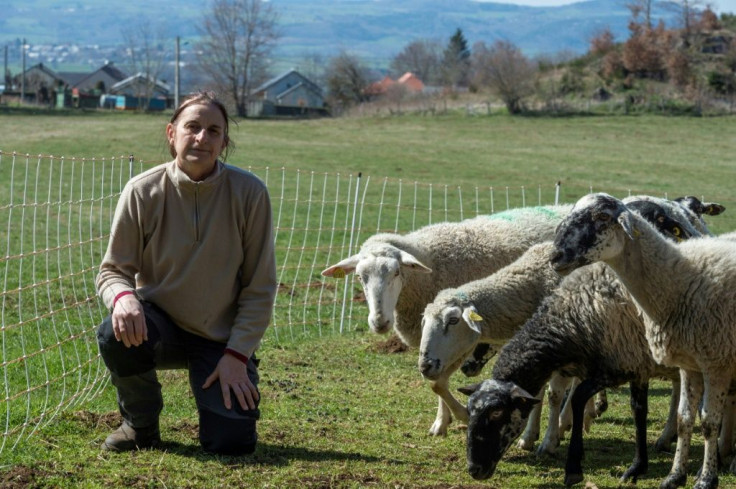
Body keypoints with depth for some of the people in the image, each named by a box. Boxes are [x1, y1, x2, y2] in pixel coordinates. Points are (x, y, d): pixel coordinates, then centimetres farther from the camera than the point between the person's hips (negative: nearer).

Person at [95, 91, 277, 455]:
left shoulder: (249, 192, -12)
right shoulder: (143, 192, -10)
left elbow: (259, 288, -6)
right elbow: (113, 270, -3)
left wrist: (237, 355, -12)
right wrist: (123, 297, -27)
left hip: (221, 339, 0)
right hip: (158, 323, 1)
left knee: (232, 442, -16)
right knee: (116, 335, -33)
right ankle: (141, 425, -2)